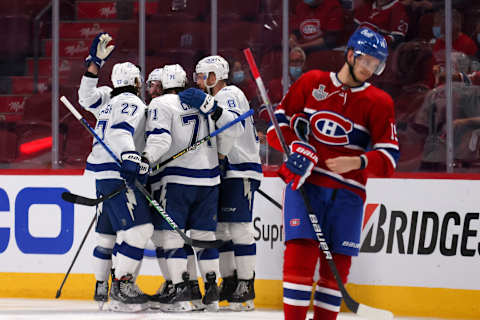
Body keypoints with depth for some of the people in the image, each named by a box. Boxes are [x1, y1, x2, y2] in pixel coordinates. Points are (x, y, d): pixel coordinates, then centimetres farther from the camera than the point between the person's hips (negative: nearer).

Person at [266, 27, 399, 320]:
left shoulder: (379, 103, 5)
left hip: (347, 192, 2)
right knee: (300, 251, -14)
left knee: (338, 263, 1)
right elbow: (281, 119, 11)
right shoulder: (312, 83, 6)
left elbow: (389, 158, -2)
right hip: (303, 183, -2)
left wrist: (358, 162, -21)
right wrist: (295, 148, -7)